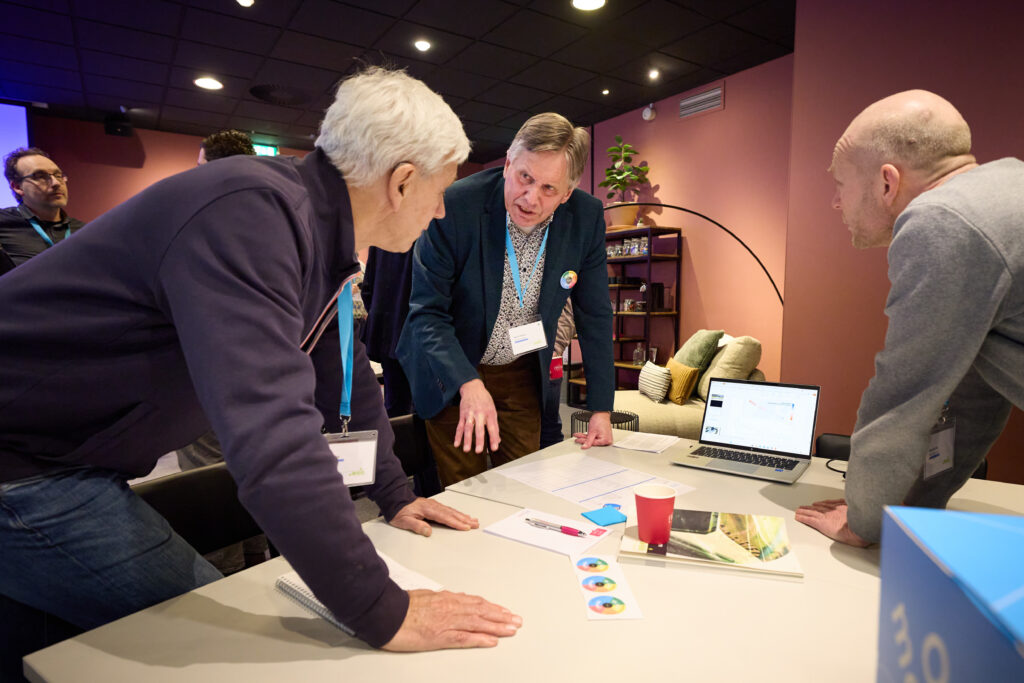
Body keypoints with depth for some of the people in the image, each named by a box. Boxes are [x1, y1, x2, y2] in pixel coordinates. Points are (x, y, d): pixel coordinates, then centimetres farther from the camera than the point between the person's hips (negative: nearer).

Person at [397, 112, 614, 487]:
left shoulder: (586, 217, -13)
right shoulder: (455, 206, -24)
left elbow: (595, 315, -3)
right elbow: (426, 312, -19)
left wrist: (602, 410, -3)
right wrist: (468, 383, -34)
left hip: (523, 375, 3)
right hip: (452, 375, -2)